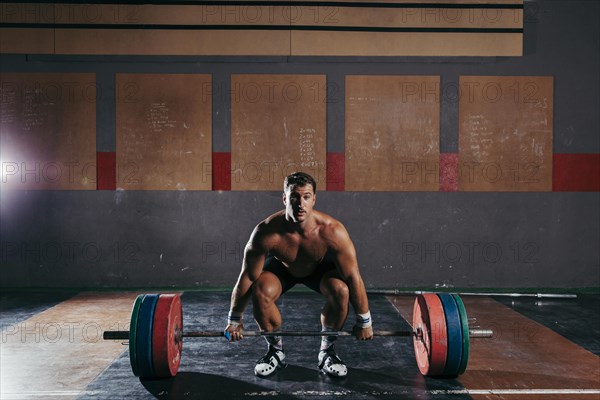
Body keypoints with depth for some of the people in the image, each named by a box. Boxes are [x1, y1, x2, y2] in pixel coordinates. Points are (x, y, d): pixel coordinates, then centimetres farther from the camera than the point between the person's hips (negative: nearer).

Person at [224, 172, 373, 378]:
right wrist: (234, 320, -12)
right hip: (282, 267, 0)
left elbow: (353, 278, -26)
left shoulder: (332, 231, -36)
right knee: (261, 293, -29)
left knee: (340, 290, -31)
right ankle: (276, 350, -1)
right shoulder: (266, 233, -36)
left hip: (321, 267, 0)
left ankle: (327, 350, -4)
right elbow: (247, 278, -23)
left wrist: (364, 322, -18)